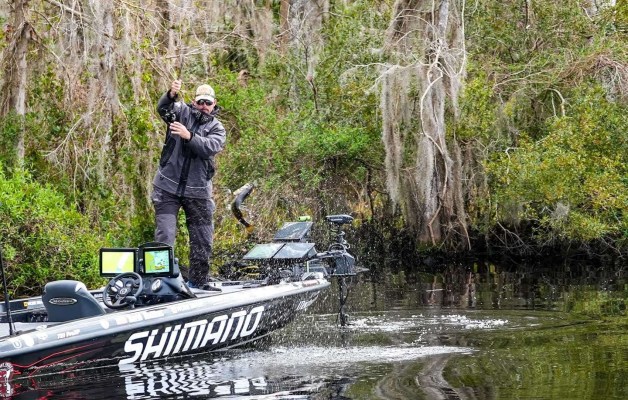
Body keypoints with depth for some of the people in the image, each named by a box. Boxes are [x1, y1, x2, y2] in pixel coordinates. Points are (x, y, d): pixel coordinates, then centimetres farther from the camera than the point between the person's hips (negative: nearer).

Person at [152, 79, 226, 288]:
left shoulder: (217, 129, 6)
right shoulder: (182, 112, 5)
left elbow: (210, 147, -15)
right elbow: (163, 109, -17)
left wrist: (189, 136, -30)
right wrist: (171, 95, -38)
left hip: (198, 192, 2)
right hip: (168, 187, -2)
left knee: (202, 241, 7)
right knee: (165, 236, -9)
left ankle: (196, 283, 20)